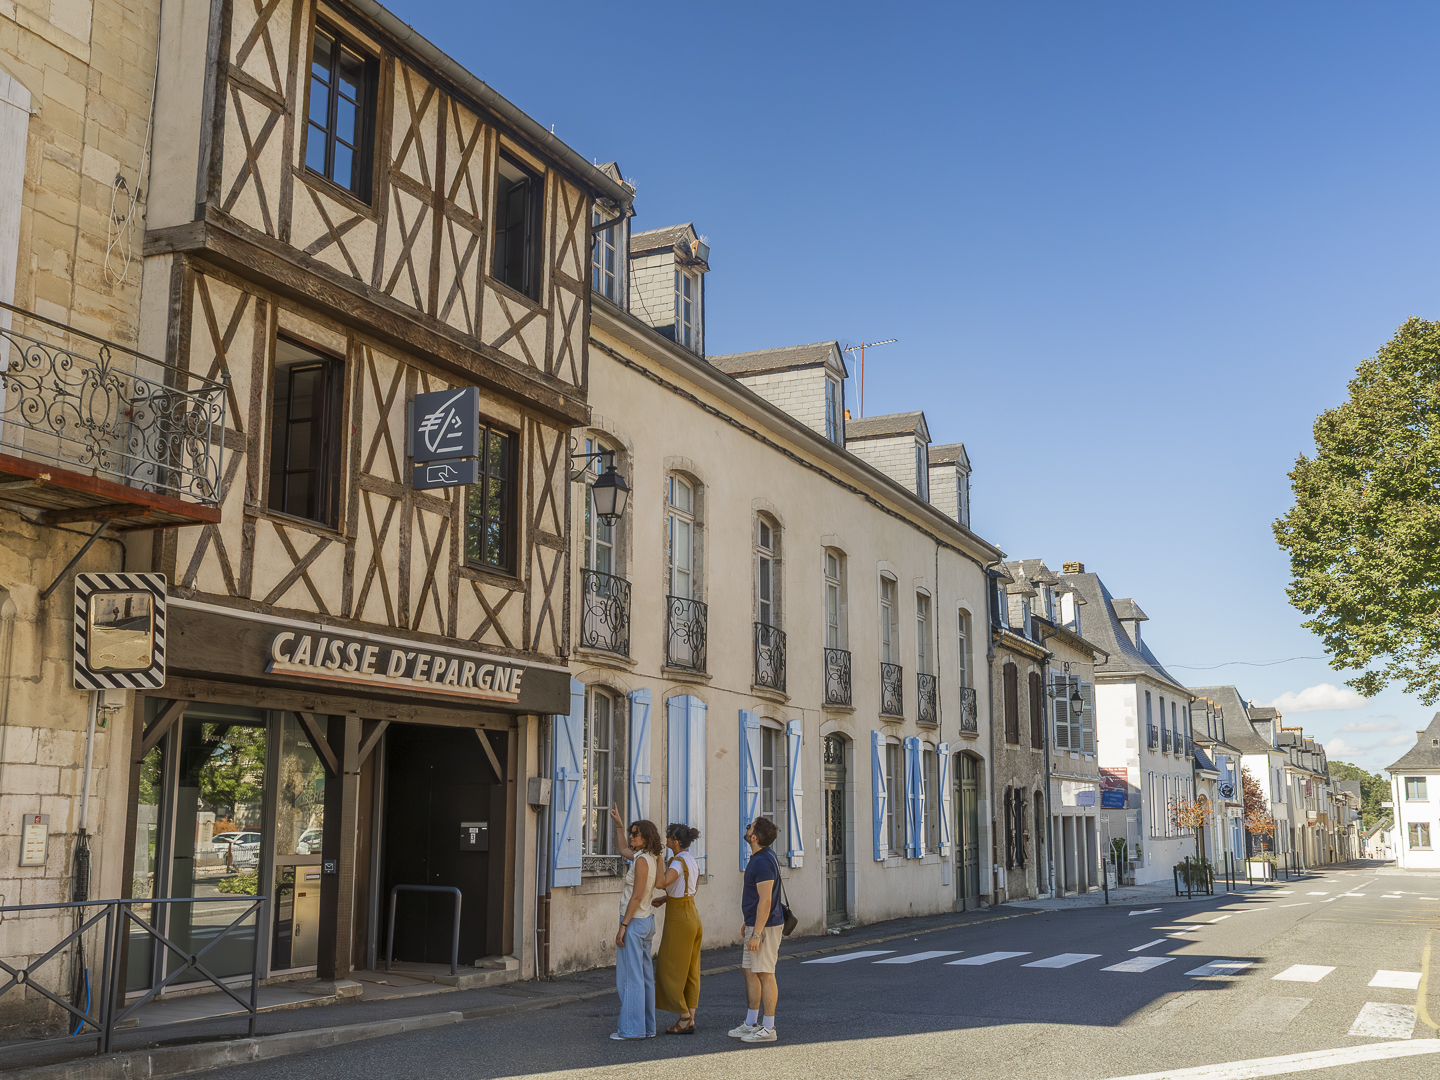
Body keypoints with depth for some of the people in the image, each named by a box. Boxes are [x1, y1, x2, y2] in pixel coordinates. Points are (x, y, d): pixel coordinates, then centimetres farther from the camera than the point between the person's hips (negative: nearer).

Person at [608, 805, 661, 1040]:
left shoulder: (642, 860, -17)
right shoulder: (650, 858, 10)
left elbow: (636, 897, -20)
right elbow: (623, 848, 31)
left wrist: (623, 926, -18)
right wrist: (618, 824, 32)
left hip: (634, 922, -10)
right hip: (646, 921, 10)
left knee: (630, 977, -5)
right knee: (644, 975, 11)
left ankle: (632, 1028, -2)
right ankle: (647, 1027, 16)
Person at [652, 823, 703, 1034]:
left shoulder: (678, 862, -20)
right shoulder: (692, 861, 9)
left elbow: (661, 882, -37)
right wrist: (665, 898, 12)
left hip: (679, 921, -9)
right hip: (693, 918, 9)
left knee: (671, 971, 1)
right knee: (690, 971, 11)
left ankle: (684, 1019, 2)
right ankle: (690, 1020, 14)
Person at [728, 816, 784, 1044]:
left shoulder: (763, 862, -21)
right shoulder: (760, 858, 12)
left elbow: (765, 901, -24)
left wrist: (757, 934, -24)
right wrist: (749, 923, 25)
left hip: (764, 927, -11)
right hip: (756, 925, 11)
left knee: (765, 975, -3)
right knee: (749, 972, 15)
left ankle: (768, 1028, 3)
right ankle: (751, 1023, 22)